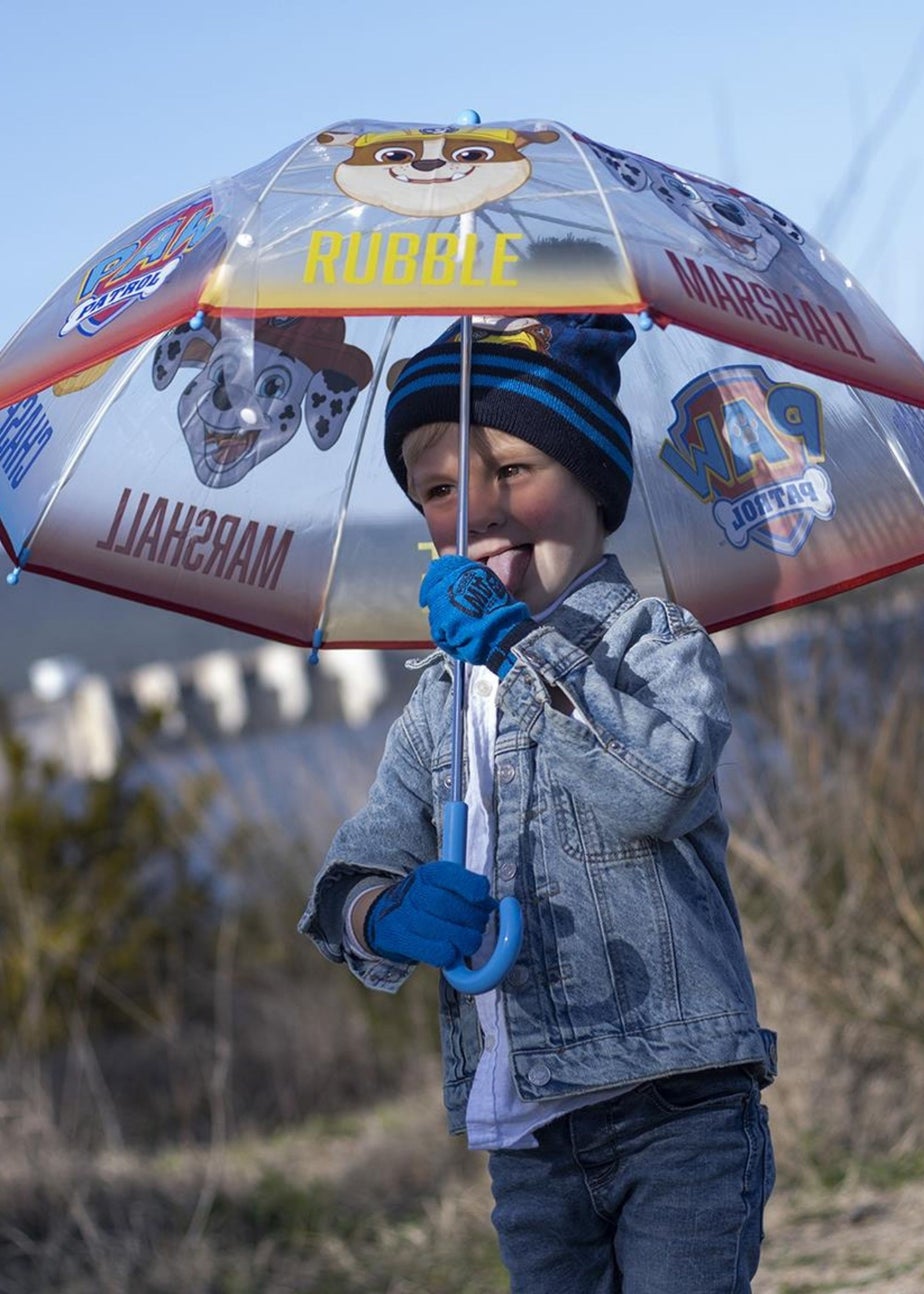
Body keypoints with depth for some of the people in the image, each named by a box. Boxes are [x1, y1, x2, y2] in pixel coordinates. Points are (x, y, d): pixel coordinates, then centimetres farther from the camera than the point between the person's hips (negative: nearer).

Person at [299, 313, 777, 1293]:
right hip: (523, 1133, 5)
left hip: (677, 1110, -5)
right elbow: (353, 868, 6)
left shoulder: (655, 640, 1)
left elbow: (653, 789, -20)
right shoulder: (440, 697, 17)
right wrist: (382, 911, -19)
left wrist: (517, 643, -14)